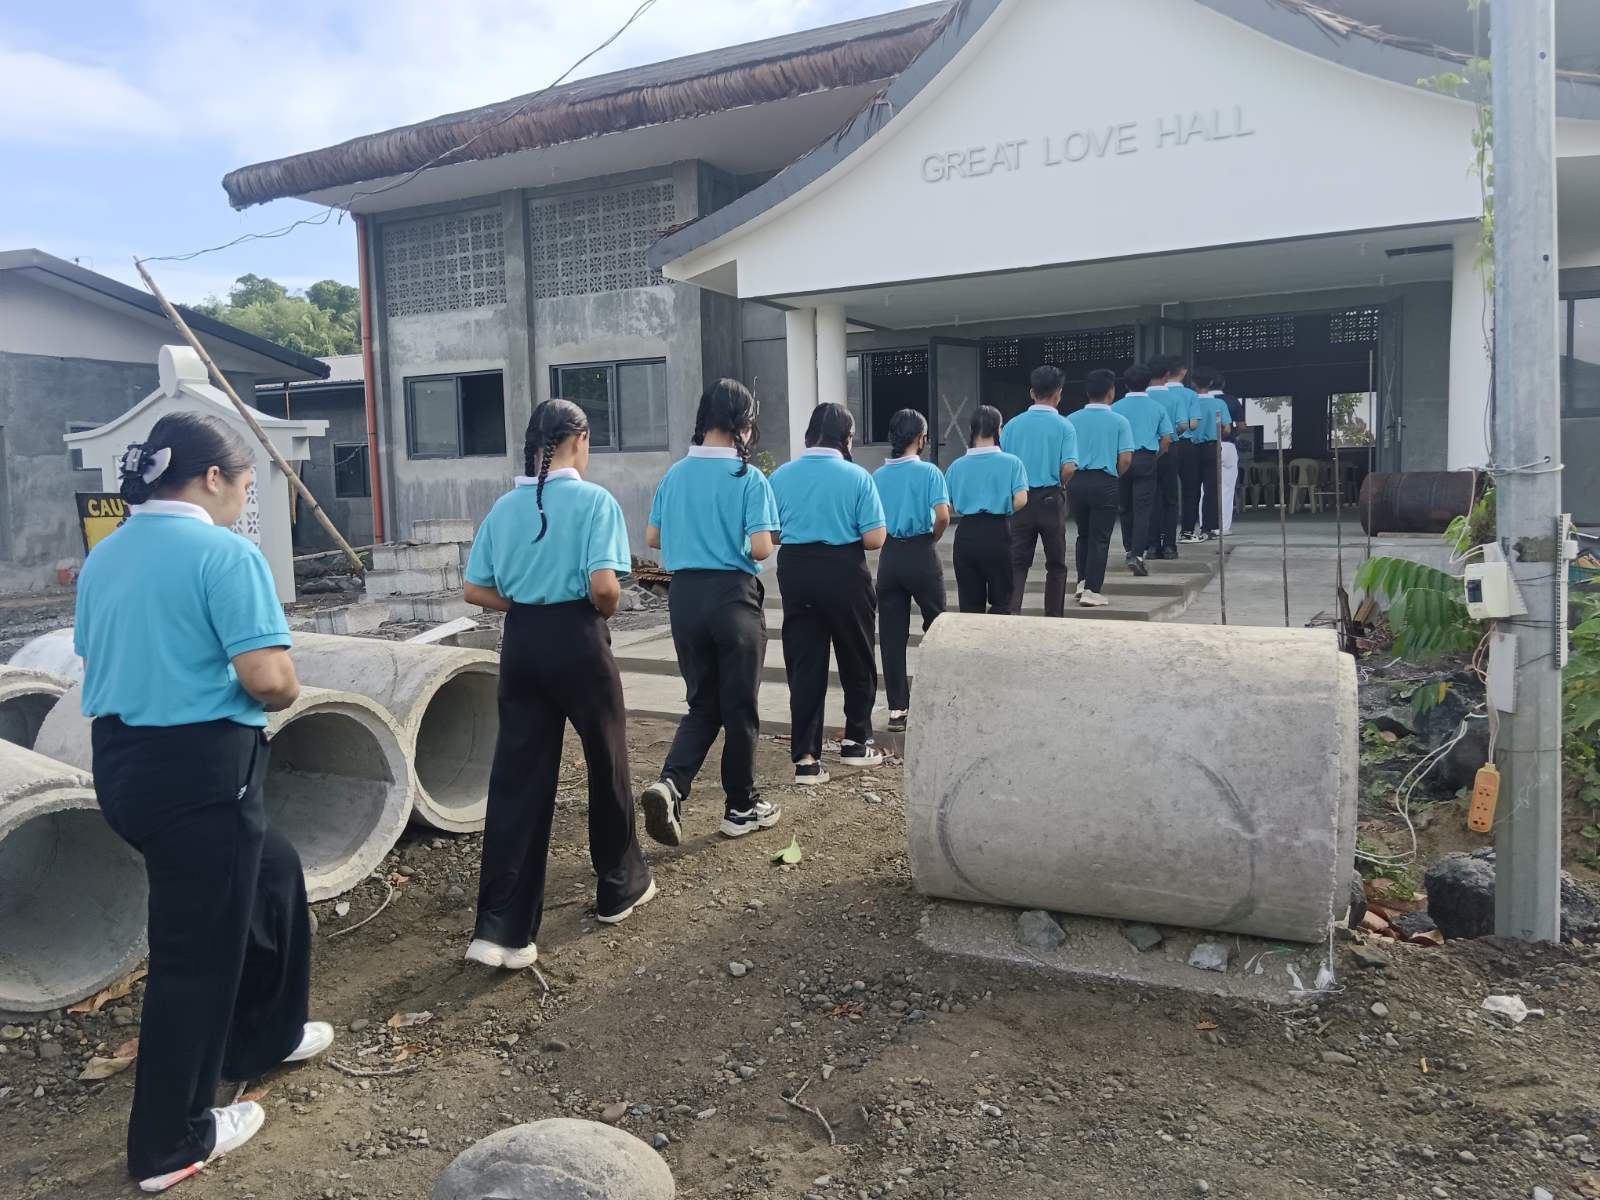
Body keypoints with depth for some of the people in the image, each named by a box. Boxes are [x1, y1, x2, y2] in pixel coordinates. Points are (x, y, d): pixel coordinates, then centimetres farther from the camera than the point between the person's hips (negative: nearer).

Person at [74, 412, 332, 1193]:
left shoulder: (104, 556, 10)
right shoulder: (224, 553, -16)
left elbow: (101, 662, 19)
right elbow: (268, 680, -23)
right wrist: (285, 695, -2)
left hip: (120, 761, 9)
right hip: (198, 769, -9)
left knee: (270, 871, 27)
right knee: (196, 950, 6)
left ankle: (264, 1035, 40)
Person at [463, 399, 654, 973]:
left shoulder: (504, 507, 6)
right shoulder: (594, 500, -10)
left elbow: (476, 591, 6)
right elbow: (604, 585, -20)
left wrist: (528, 606, 13)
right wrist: (603, 612, 0)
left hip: (520, 642, 5)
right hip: (577, 640, -5)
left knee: (516, 778, 5)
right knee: (607, 764, 15)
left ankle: (501, 928, 3)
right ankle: (620, 887, 32)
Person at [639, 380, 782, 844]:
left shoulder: (676, 474, 4)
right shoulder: (748, 478, -11)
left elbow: (652, 538, 10)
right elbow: (761, 548, -17)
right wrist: (736, 544, 6)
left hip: (684, 595, 5)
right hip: (734, 597, -5)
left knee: (703, 704, 16)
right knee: (739, 706, 9)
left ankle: (669, 785, -6)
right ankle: (740, 809, 21)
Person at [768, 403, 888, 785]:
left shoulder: (780, 476, 2)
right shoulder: (857, 477, -8)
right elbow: (875, 539, -11)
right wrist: (846, 535, 9)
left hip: (795, 571, 3)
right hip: (843, 572, -3)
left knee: (804, 666, 6)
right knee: (856, 660, 16)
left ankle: (805, 757, 4)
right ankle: (856, 742, 27)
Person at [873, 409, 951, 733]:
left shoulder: (877, 476, 4)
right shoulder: (928, 472, -8)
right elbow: (942, 516, -17)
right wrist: (933, 539, 1)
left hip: (889, 556, 3)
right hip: (921, 554, -3)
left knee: (891, 634, 6)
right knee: (936, 624, 16)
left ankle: (897, 708, 8)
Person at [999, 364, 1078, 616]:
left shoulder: (1012, 425, 2)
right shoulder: (1064, 426, -6)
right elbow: (1068, 468, -13)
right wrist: (1059, 483, 7)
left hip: (1019, 499, 2)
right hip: (1050, 499, -2)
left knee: (1017, 563, 4)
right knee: (1056, 565, 11)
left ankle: (1011, 613, -10)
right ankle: (1054, 619, 16)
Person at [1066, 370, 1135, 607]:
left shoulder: (1072, 420, 3)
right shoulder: (1119, 421, -4)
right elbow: (1126, 459, -8)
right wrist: (1115, 476, 11)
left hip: (1076, 481, 3)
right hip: (1104, 483, -3)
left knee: (1083, 534, 19)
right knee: (1100, 538, 2)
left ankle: (1082, 582, 18)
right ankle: (1092, 591, 0)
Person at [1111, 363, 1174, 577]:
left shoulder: (1116, 408, 1)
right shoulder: (1157, 407, 5)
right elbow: (1167, 439, 2)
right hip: (1147, 460, 0)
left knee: (1124, 507, 16)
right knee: (1143, 509, -3)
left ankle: (1128, 549, 29)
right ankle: (1137, 554, -15)